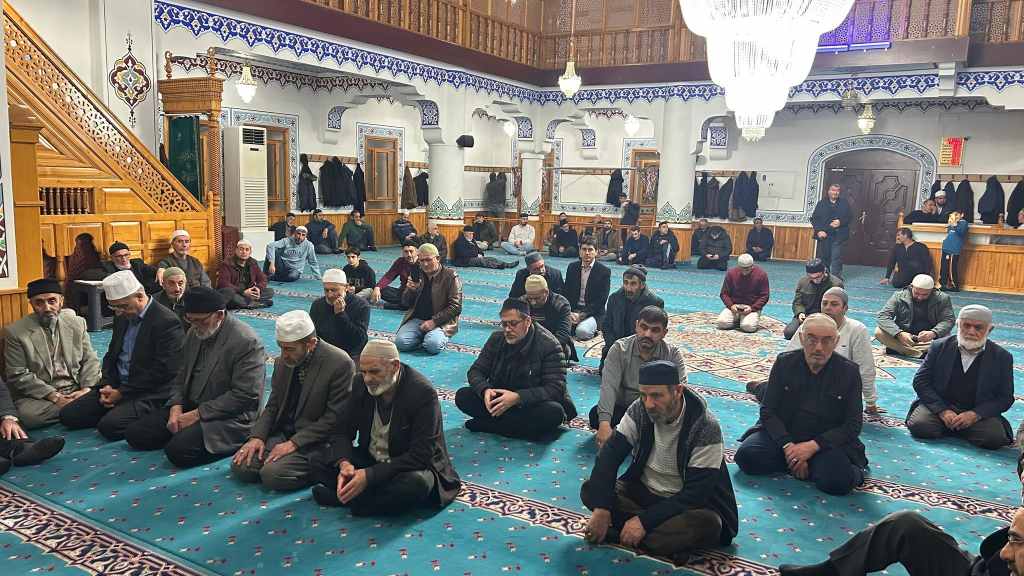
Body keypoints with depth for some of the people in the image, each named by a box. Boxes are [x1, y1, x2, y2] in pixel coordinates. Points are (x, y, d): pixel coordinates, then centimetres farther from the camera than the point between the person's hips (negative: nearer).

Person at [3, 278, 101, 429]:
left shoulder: (77, 323, 9)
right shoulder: (15, 332, -2)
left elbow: (90, 360, 9)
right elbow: (18, 375, -6)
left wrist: (86, 389, -11)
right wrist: (54, 397, -15)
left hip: (77, 391, 2)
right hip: (40, 396, -2)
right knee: (27, 414, -34)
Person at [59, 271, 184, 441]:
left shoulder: (167, 321, -16)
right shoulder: (122, 317, 12)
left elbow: (163, 371, -19)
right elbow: (111, 355, 19)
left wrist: (122, 393, -15)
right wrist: (107, 386, 0)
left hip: (149, 394, -8)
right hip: (116, 386, 8)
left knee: (109, 426, -28)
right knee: (68, 415, -2)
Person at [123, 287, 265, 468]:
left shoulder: (246, 342, -19)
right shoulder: (194, 333, 8)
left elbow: (245, 395, -21)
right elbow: (181, 376, 15)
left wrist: (197, 414, -19)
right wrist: (176, 407, -5)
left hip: (229, 417, -8)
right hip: (189, 406, 8)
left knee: (178, 451, -26)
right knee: (134, 434, -1)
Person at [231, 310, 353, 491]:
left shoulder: (340, 364, -17)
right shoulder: (282, 361, 5)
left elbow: (334, 419, -17)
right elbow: (272, 406, 12)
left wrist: (294, 443, -20)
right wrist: (257, 436, -6)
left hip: (316, 441, -6)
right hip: (282, 433, 7)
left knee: (272, 475, -25)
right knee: (240, 466, -11)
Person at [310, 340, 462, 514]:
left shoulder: (423, 393, -24)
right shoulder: (361, 383, -5)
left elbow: (420, 455, -26)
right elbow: (342, 431, -1)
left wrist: (370, 475, -32)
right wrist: (344, 463, -24)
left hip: (413, 466, -4)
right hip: (369, 459, 5)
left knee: (415, 483, -38)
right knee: (320, 464, -10)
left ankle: (345, 497, -20)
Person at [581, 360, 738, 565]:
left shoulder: (705, 427, -24)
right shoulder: (640, 410, -12)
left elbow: (696, 492, -24)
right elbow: (609, 455, -13)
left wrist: (645, 520, -29)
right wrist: (601, 509, -25)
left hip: (686, 503, -4)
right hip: (642, 491, 5)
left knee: (707, 524, -36)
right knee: (590, 490, -18)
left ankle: (620, 532, -24)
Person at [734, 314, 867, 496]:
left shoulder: (849, 372, -4)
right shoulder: (784, 362, -2)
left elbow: (853, 425, -6)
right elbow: (768, 411, -3)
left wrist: (812, 446, -18)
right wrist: (788, 445, -19)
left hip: (826, 441, -1)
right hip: (783, 434, 2)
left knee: (838, 481, -31)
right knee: (747, 455, -24)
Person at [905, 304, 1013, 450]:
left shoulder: (1002, 357, 1)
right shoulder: (939, 347, 1)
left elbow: (1005, 398, 0)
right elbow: (920, 381, -2)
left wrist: (975, 415, -16)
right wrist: (942, 411, -15)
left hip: (978, 414, 1)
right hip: (939, 406, 0)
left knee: (994, 438, -28)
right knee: (919, 426, -29)